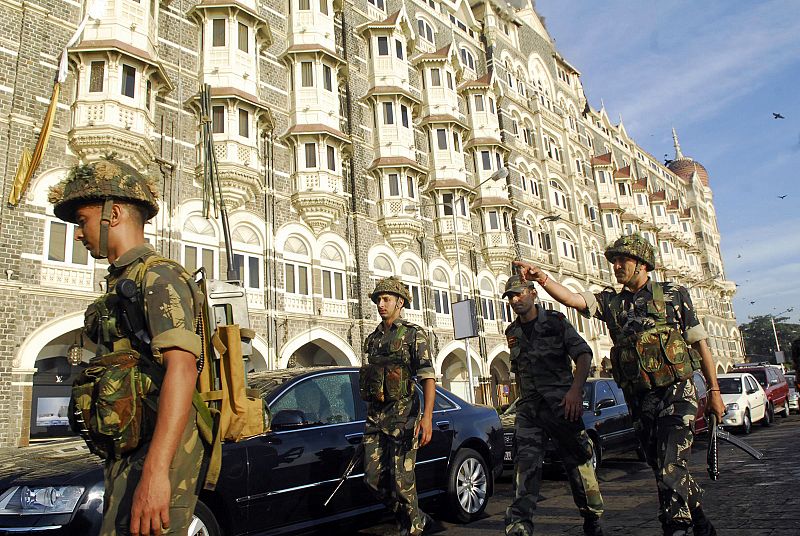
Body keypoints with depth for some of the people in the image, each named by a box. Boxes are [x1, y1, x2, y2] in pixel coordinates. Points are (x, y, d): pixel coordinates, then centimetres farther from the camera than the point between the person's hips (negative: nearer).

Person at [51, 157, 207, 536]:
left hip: (157, 453, -9)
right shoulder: (121, 284, 20)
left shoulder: (159, 276, -10)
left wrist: (155, 471, -31)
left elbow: (181, 368, -24)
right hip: (127, 454, 9)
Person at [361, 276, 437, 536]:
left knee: (402, 479, -4)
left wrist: (427, 417, -22)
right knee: (374, 478, 5)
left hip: (403, 413, -6)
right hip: (374, 416, 6)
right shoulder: (371, 339, 17)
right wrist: (370, 416, 16)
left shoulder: (414, 334, -1)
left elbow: (428, 377, -10)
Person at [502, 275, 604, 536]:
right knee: (526, 461, -11)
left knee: (577, 460, 6)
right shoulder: (512, 332, 13)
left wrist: (576, 389, -21)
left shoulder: (555, 321, -1)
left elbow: (583, 354, -8)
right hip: (529, 407, 4)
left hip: (562, 402, -3)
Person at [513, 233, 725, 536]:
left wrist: (714, 390, 6)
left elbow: (700, 344, 6)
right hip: (640, 400, 4)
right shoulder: (611, 302, 8)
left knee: (670, 472, -15)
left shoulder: (674, 295, 3)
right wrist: (542, 279, -26)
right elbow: (573, 299, -9)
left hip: (676, 394, -4)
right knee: (664, 472, 14)